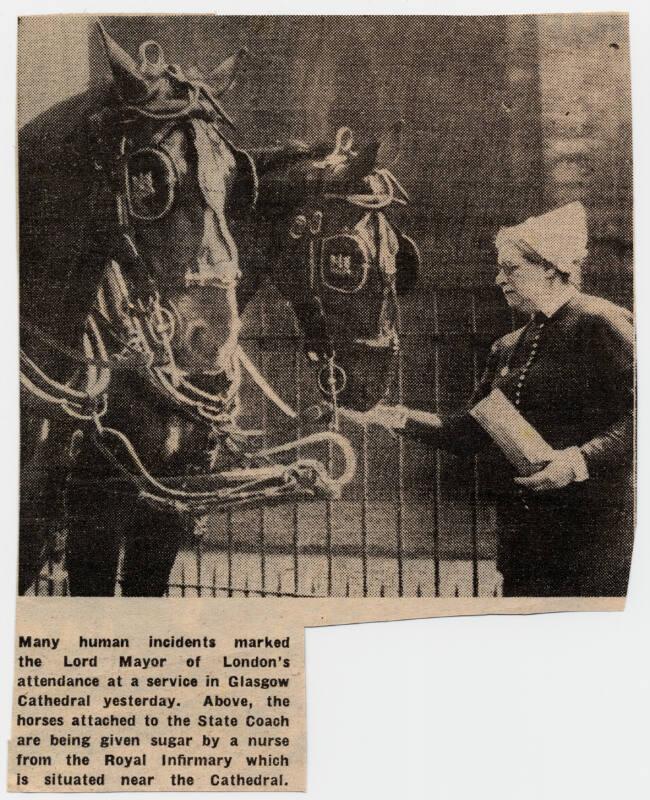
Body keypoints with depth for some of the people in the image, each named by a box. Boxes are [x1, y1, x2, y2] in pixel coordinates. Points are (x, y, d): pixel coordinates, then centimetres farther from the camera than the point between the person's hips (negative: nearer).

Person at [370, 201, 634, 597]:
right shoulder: (509, 348, 15)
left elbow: (637, 415, -16)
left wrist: (581, 460, -24)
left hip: (592, 530, -7)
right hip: (522, 532, 7)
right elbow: (471, 432, 17)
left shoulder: (600, 323, -8)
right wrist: (404, 420, 6)